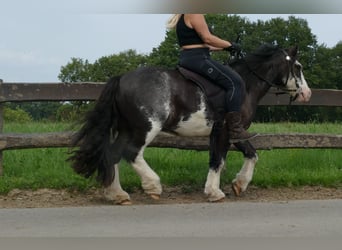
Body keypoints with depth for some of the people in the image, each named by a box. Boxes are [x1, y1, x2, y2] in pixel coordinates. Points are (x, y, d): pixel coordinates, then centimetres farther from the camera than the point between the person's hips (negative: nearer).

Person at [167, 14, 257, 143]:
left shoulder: (183, 17, 22)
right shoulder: (194, 14, -10)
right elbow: (207, 38, -16)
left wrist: (223, 47, 20)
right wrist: (230, 45, -4)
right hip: (198, 59, -11)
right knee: (235, 82, -16)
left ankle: (217, 128, 21)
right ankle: (235, 131, -20)